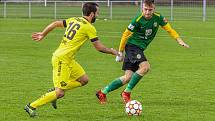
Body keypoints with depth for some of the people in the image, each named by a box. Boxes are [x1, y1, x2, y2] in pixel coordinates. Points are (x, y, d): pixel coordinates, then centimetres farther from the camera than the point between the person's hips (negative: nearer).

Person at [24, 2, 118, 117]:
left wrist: (43, 34, 27)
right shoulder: (89, 28, -11)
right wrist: (112, 51, 12)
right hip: (62, 59, -9)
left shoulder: (74, 20, 10)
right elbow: (99, 47, -5)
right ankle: (31, 106, 0)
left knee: (84, 80, 13)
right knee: (60, 94, -6)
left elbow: (55, 24, 15)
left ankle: (54, 91, 16)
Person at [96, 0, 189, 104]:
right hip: (132, 45, -6)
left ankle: (102, 92, 10)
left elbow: (169, 29, 6)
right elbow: (125, 35, -8)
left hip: (140, 49, 6)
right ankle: (126, 92, -18)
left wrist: (180, 41, -7)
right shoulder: (138, 20, -18)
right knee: (145, 66, -28)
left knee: (128, 77, 0)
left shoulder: (158, 18, -4)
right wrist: (120, 52, -2)